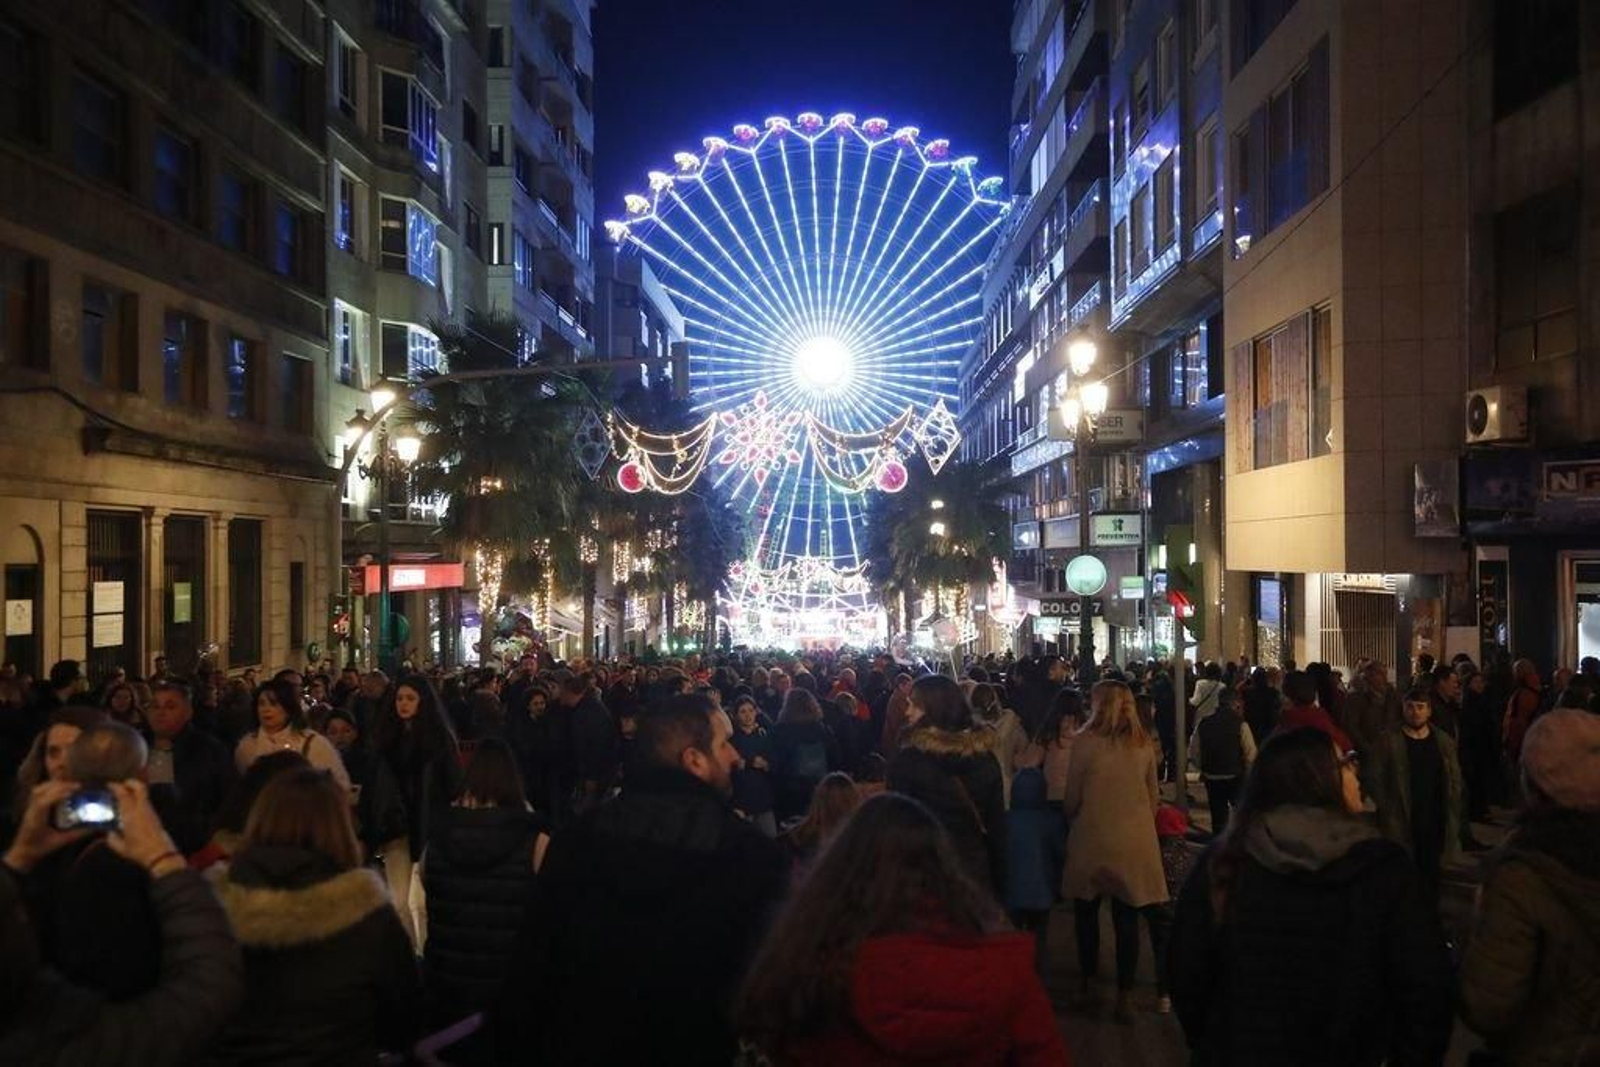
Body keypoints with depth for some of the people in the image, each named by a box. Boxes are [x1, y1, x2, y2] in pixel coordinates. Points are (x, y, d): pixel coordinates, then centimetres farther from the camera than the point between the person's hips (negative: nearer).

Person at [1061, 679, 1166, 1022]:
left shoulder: (1086, 741, -10)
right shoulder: (1144, 744, 0)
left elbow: (1071, 799, -5)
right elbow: (1153, 798, 8)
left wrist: (1073, 816, 15)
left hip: (1092, 839, -2)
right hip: (1135, 842, 2)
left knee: (1086, 911, 15)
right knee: (1127, 918, 7)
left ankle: (1087, 985, 22)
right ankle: (1125, 996, 11)